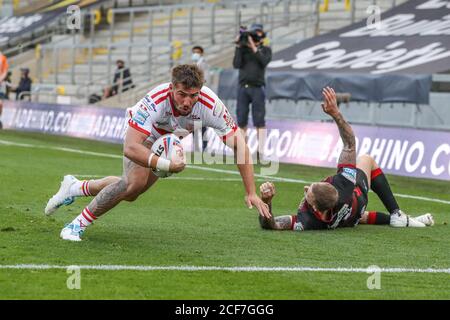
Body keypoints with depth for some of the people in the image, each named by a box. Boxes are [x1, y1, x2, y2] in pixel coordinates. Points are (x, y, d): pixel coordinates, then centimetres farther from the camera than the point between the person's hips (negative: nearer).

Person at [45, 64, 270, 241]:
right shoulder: (155, 101, -44)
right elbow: (131, 147, -46)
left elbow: (240, 146, -29)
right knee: (135, 181, -29)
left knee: (129, 194, 12)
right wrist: (167, 165, -56)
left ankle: (75, 188, 37)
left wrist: (251, 193, -31)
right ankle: (78, 225, -11)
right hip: (143, 137, -4)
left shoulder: (210, 105, -38)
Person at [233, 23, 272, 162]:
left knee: (259, 121, -7)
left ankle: (260, 151, -8)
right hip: (243, 88, 3)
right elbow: (236, 64, -4)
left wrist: (254, 47, -14)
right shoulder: (243, 49, 10)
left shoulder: (266, 50, 7)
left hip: (257, 88, -3)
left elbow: (264, 62, -13)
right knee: (241, 121, 3)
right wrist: (238, 46, -6)